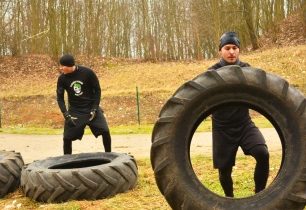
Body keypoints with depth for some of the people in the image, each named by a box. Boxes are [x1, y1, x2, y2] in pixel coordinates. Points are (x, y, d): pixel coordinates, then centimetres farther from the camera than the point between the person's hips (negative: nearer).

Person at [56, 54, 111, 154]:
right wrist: (66, 114, -13)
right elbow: (60, 98, -1)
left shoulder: (87, 72, -16)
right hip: (74, 111, 2)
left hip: (91, 108, -1)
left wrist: (94, 109, -12)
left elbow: (97, 90, -6)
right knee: (67, 137, -5)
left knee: (105, 131, -13)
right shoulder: (62, 78, -9)